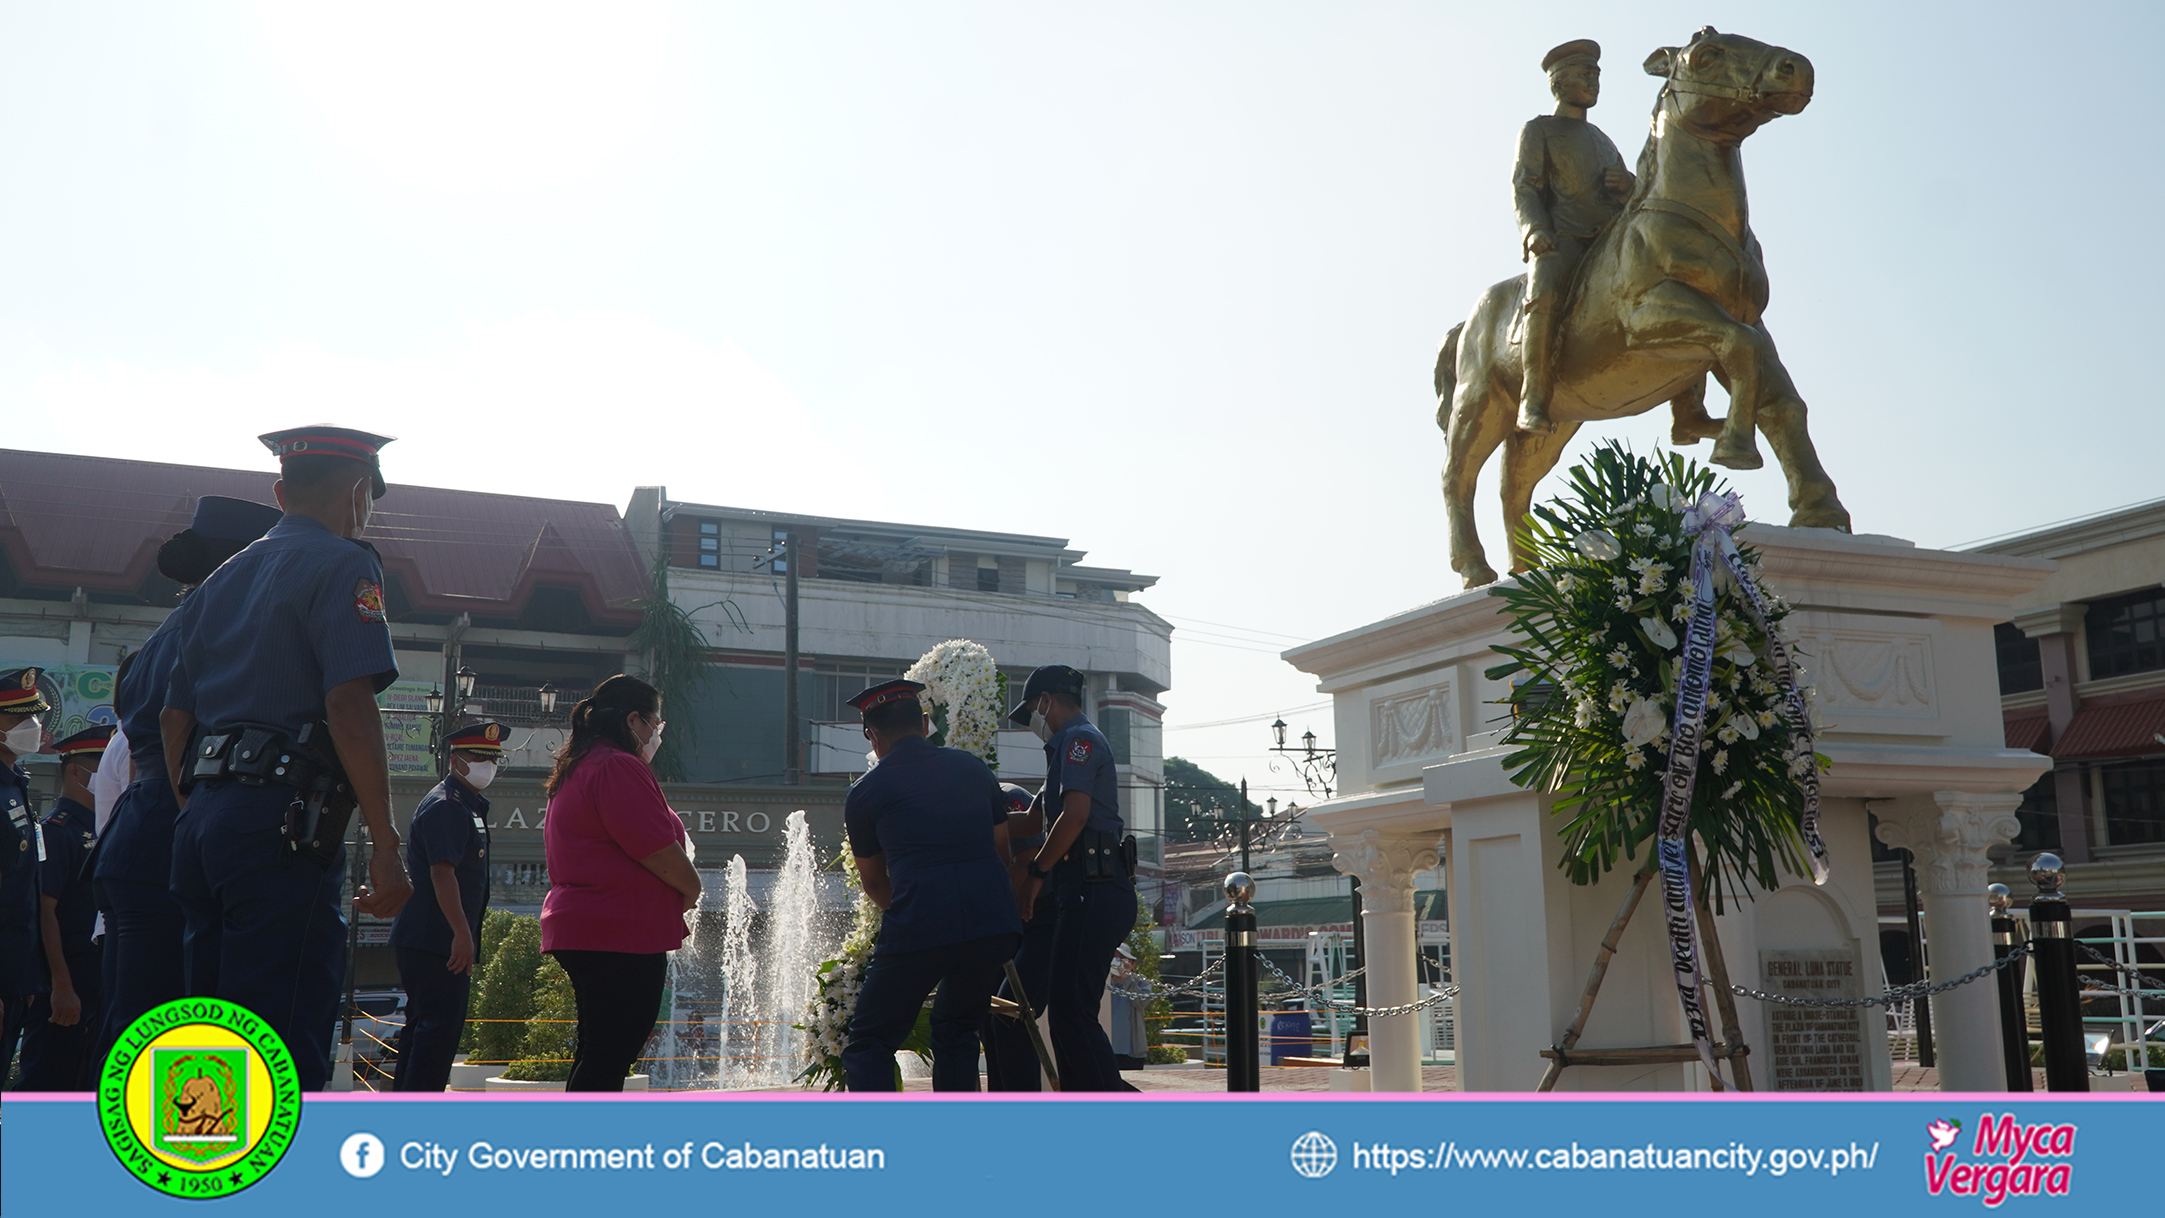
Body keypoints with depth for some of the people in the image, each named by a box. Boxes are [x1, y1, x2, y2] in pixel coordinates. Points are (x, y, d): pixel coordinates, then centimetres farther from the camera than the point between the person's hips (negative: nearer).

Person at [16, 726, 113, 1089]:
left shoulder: (101, 829, 14)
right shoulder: (56, 830, -12)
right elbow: (45, 912, -18)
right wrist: (62, 987, -20)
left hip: (101, 982, 8)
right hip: (66, 985, -8)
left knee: (92, 1082, 12)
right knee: (50, 1084, -3)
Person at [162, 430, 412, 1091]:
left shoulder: (222, 580, 23)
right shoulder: (341, 564, -3)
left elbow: (174, 718, 22)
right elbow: (349, 703, -15)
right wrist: (386, 844, -15)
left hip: (203, 820, 9)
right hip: (282, 822, -9)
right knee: (284, 1054, -10)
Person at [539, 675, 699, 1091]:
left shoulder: (576, 769, 20)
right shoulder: (618, 767, -13)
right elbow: (658, 849, -16)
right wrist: (691, 890, 0)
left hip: (581, 928, 11)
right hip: (623, 935, -11)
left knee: (597, 1057, 15)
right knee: (608, 1060, -9)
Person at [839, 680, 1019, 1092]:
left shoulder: (865, 792, 11)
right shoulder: (973, 768, 18)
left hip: (918, 932, -4)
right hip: (995, 924, 4)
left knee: (868, 1047, 10)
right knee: (957, 1034, 25)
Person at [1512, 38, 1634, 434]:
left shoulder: (1602, 140, 32)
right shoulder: (1538, 131, 14)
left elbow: (1637, 199, 29)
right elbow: (1524, 189, 1)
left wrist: (1630, 184, 3)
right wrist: (1534, 231, -19)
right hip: (1562, 240, -6)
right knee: (1546, 295, -38)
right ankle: (1534, 401, -35)